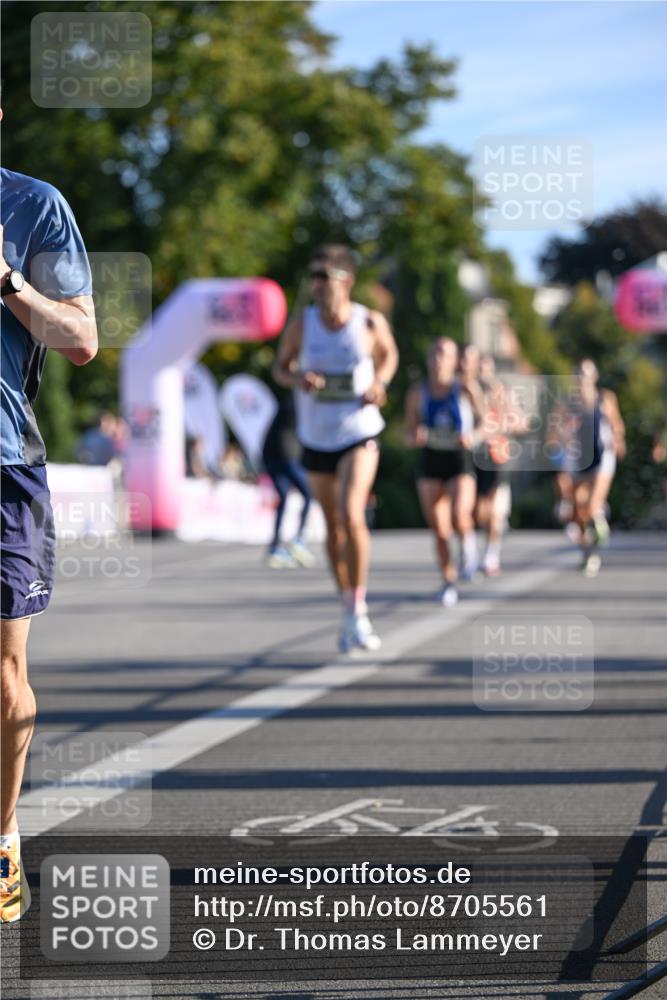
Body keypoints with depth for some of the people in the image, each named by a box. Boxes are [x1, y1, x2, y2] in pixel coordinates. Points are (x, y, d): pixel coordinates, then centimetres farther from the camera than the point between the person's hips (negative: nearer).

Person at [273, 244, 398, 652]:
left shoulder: (371, 322, -9)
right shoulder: (301, 324, -8)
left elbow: (389, 353, 12)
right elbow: (281, 367, 5)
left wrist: (380, 382, -8)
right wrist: (298, 379, -17)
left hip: (360, 434, -2)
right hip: (317, 438, 3)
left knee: (352, 516, -22)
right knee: (333, 527, 12)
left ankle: (359, 609, -11)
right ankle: (349, 614, 27)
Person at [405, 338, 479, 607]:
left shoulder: (465, 391, -3)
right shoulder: (417, 394, 4)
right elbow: (410, 436, 8)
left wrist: (473, 437, -17)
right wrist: (416, 437, -15)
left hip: (461, 461, -3)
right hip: (430, 463, 3)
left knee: (460, 518, -24)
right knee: (439, 530, -1)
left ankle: (468, 539, 11)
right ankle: (449, 581, 16)